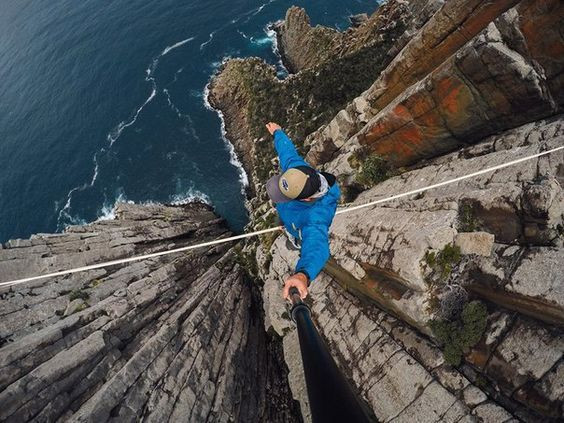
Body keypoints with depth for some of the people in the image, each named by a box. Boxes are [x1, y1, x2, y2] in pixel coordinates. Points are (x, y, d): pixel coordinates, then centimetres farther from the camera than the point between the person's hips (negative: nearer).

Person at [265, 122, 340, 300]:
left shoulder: (317, 215, -54)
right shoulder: (295, 166, -38)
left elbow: (316, 242, -71)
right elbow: (287, 150, -17)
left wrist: (303, 275, -92)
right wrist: (277, 132, 6)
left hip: (304, 233, -6)